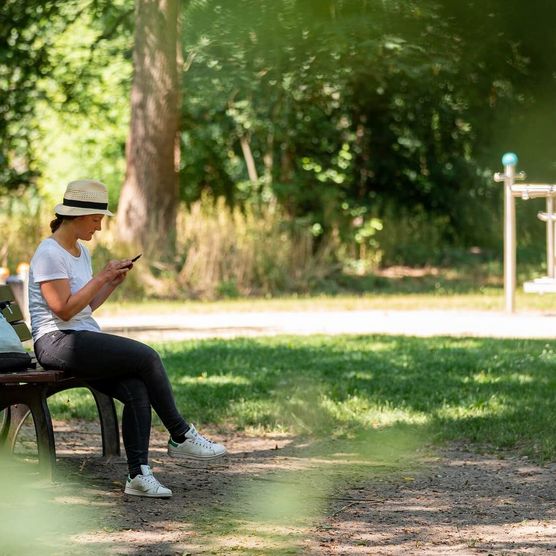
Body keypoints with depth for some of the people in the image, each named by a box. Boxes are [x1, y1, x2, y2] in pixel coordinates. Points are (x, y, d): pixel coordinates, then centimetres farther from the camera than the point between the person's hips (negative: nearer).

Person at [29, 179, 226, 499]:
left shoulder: (81, 251, 18)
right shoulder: (49, 254, -11)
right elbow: (64, 309, -17)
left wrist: (114, 281, 7)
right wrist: (101, 277, -14)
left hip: (86, 339, 9)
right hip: (57, 343, -9)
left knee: (137, 391, -16)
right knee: (147, 356, -21)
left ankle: (139, 475, -18)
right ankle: (181, 437, -8)